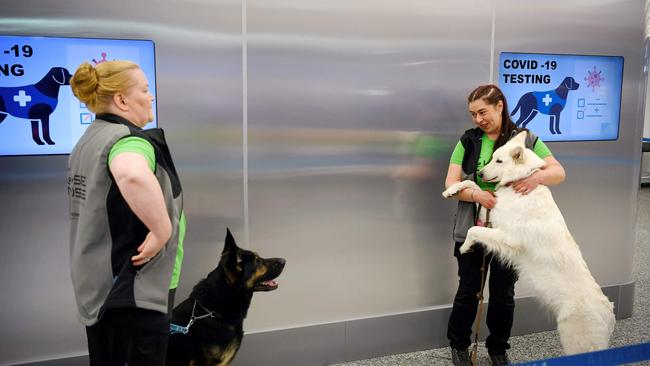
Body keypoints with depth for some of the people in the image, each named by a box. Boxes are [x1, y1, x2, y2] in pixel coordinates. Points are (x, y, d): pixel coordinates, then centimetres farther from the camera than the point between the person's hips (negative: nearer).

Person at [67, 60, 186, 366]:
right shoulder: (128, 139, -19)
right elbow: (133, 176, -44)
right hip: (133, 291, -10)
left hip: (98, 286, 10)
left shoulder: (90, 139, 12)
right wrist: (163, 231, -31)